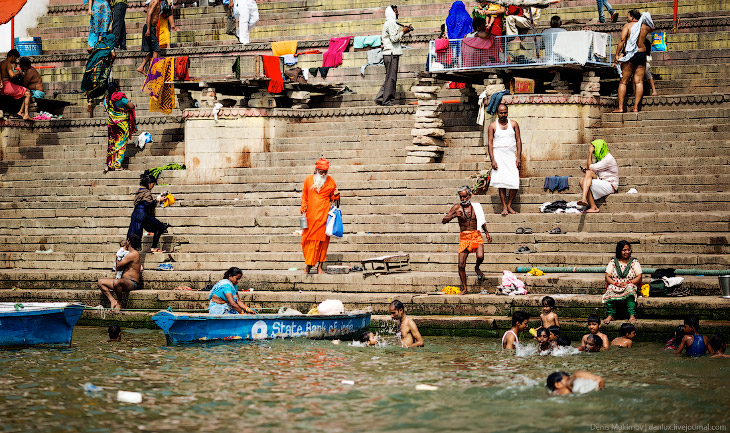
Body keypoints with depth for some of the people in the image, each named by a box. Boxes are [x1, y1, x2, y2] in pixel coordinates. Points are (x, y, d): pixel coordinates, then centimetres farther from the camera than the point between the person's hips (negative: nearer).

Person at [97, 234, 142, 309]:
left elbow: (118, 265, -9)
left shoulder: (133, 254, -11)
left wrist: (117, 259, 10)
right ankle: (112, 300, -14)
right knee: (100, 282, 3)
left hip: (132, 283, -10)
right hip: (125, 281, 10)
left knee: (116, 282, -43)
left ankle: (119, 303, -20)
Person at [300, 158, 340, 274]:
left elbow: (333, 198, 15)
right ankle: (308, 265, 12)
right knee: (308, 239, 0)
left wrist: (335, 195, -7)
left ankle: (320, 266, 3)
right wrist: (303, 209, 4)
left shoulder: (330, 181, 6)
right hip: (310, 215, 1)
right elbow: (304, 196, 14)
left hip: (324, 214, -1)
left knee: (322, 240, -2)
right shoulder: (309, 180, 7)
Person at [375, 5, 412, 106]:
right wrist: (403, 31, -7)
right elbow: (394, 38, -19)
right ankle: (388, 100, -7)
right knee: (391, 78, -8)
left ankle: (380, 98, 11)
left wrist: (402, 31, 13)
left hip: (390, 54, 10)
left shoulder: (389, 23, 20)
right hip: (391, 53, -10)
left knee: (390, 78, 12)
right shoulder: (390, 23, -11)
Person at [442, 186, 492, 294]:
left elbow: (482, 221, 22)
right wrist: (454, 215, -16)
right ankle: (464, 288, 10)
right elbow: (444, 220, 0)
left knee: (480, 257, -25)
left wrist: (487, 232, 11)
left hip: (476, 235, 0)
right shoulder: (457, 207, 3)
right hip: (464, 237, 0)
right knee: (461, 265, -6)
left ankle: (477, 268, 12)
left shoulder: (476, 207, 6)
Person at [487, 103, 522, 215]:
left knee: (514, 183, -7)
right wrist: (492, 160, -9)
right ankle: (504, 207, -1)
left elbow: (518, 141, 7)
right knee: (502, 183, -7)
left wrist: (518, 157, -2)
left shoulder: (513, 124, 7)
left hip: (511, 156, 1)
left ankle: (509, 205, 7)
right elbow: (490, 143, 0)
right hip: (499, 157, -1)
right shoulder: (493, 126, 3)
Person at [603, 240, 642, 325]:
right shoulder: (613, 262, 9)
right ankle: (610, 315, -35)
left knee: (630, 289, -37)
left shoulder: (634, 262, 8)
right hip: (615, 286, 1)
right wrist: (616, 284, -16)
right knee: (611, 291, -35)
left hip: (629, 286, -1)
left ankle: (632, 315, -43)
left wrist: (628, 283, -15)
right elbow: (607, 277, 2)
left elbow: (639, 277, 1)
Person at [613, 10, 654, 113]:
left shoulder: (628, 26, -4)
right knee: (639, 82, 3)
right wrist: (644, 17, 39)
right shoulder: (645, 27, 8)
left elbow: (622, 40, -16)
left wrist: (617, 54, -13)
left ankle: (620, 107, -2)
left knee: (623, 82, 2)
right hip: (642, 54, 4)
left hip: (629, 55, -4)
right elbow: (652, 27, 34)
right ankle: (636, 107, -1)